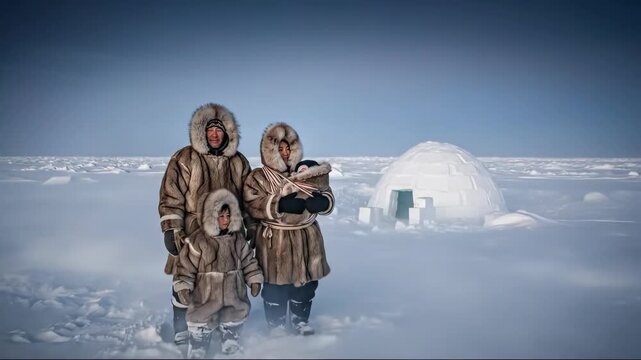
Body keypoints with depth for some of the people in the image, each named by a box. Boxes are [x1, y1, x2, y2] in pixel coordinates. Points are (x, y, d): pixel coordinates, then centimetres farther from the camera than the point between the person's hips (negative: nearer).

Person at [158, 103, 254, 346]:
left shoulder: (239, 162, 8)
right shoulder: (184, 159, -5)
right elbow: (171, 198, -8)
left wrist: (252, 228, 13)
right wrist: (171, 231, -13)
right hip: (193, 237, -3)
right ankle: (182, 330, 23)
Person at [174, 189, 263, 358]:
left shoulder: (237, 238, -1)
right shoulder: (197, 240, -14)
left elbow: (248, 261, 8)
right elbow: (186, 266, -12)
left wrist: (254, 280, 3)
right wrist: (183, 287, -18)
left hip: (233, 294, 4)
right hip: (206, 295, -4)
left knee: (234, 318, 19)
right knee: (202, 321, 6)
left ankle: (230, 343, 42)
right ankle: (197, 350, 26)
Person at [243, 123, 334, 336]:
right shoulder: (258, 177, -3)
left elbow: (328, 197, 10)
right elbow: (254, 205, -17)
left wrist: (319, 201, -14)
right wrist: (281, 204, -28)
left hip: (307, 238, 5)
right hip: (275, 241, -4)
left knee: (306, 283, 14)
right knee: (276, 286, 5)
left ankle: (300, 320, 35)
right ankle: (276, 325, 25)